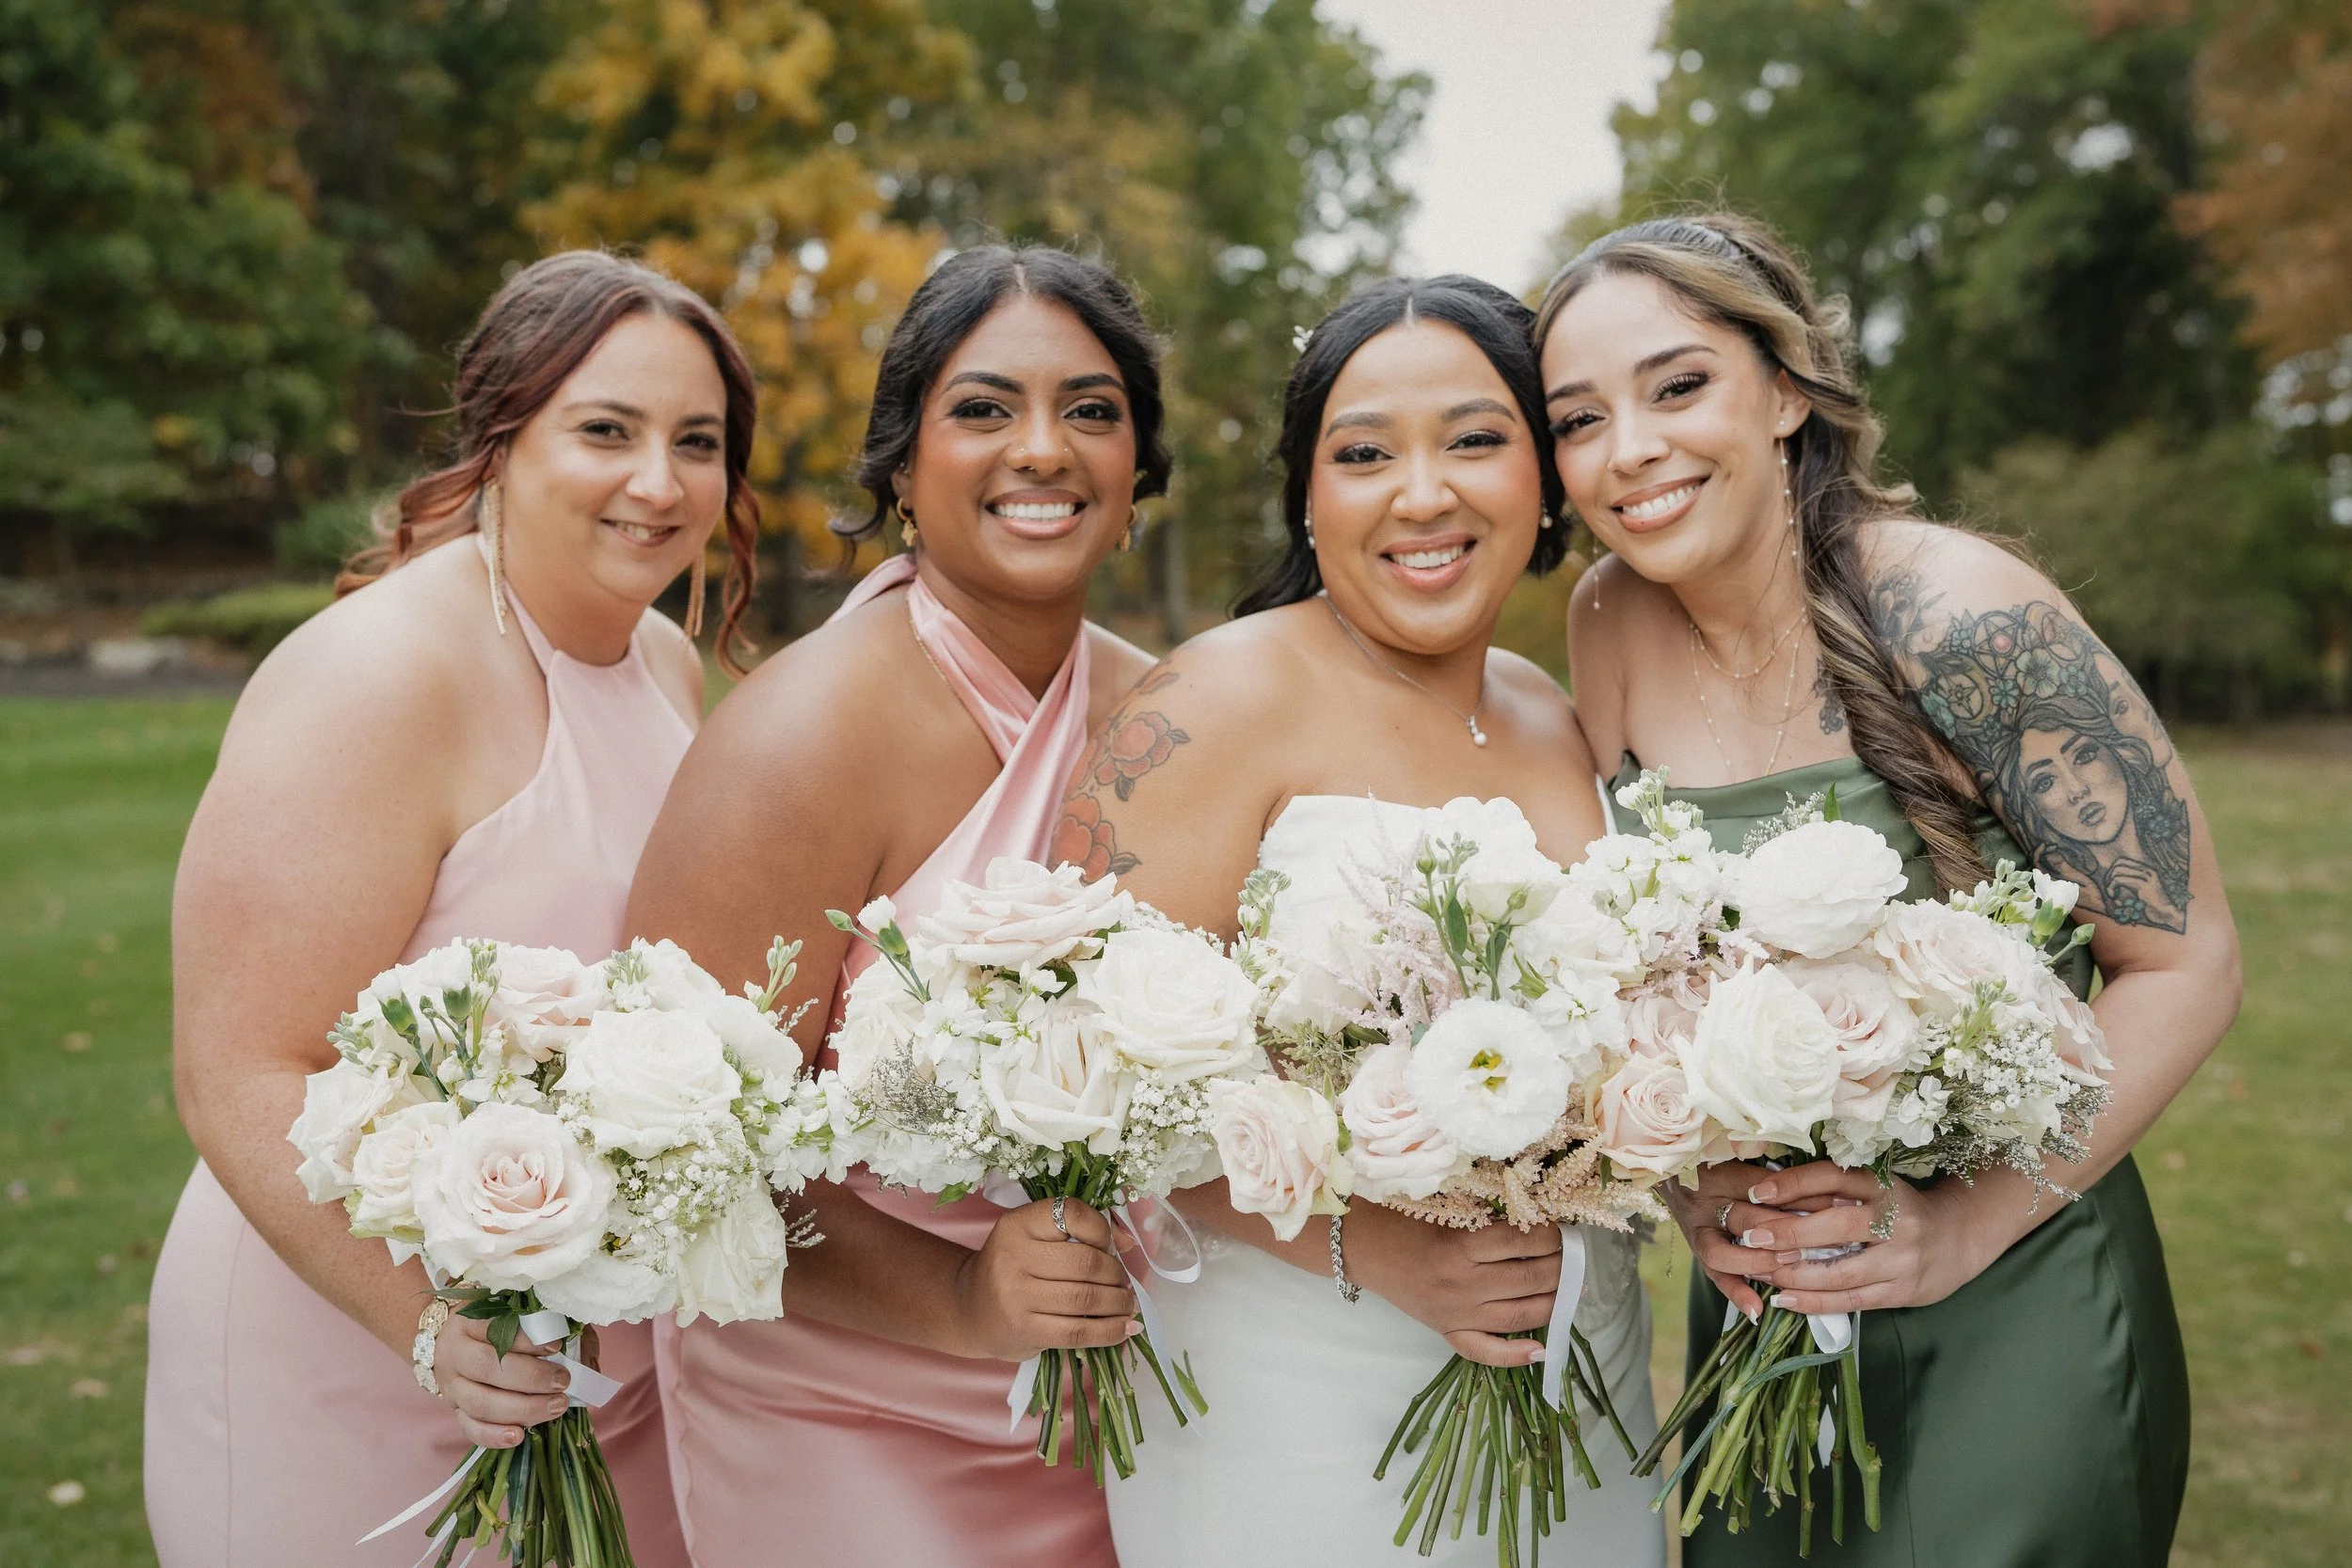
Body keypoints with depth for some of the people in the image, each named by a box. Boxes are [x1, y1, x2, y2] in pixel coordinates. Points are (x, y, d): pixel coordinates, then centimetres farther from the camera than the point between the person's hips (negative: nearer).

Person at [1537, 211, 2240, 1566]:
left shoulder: (1958, 617, -20)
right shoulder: (1614, 622, -5)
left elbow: (2185, 964, -14)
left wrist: (1971, 1222, -21)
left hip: (2014, 1309, -5)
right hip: (1757, 1296, 5)